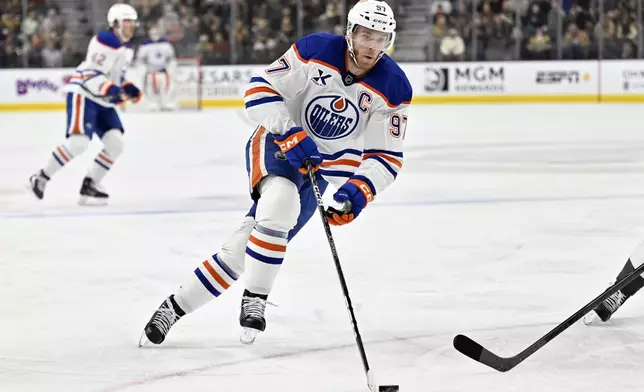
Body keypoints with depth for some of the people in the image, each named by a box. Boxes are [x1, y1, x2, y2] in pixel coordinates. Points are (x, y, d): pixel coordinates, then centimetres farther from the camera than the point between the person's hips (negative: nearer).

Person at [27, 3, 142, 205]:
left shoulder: (122, 49, 18)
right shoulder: (105, 41, -14)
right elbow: (89, 74, -22)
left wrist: (128, 89, 10)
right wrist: (109, 89, -36)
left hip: (102, 100, 10)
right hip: (82, 95, -10)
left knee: (115, 143, -2)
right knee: (78, 142, -21)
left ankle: (89, 185, 4)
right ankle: (41, 178, -10)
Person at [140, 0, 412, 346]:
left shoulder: (393, 88, -12)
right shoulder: (315, 51, -17)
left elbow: (387, 157, -9)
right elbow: (259, 90, -15)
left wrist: (359, 190, -27)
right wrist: (290, 134, -28)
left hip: (322, 166, 3)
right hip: (277, 144, -2)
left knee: (244, 247, -6)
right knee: (280, 201, -37)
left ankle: (176, 306, 8)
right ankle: (254, 299, -23)